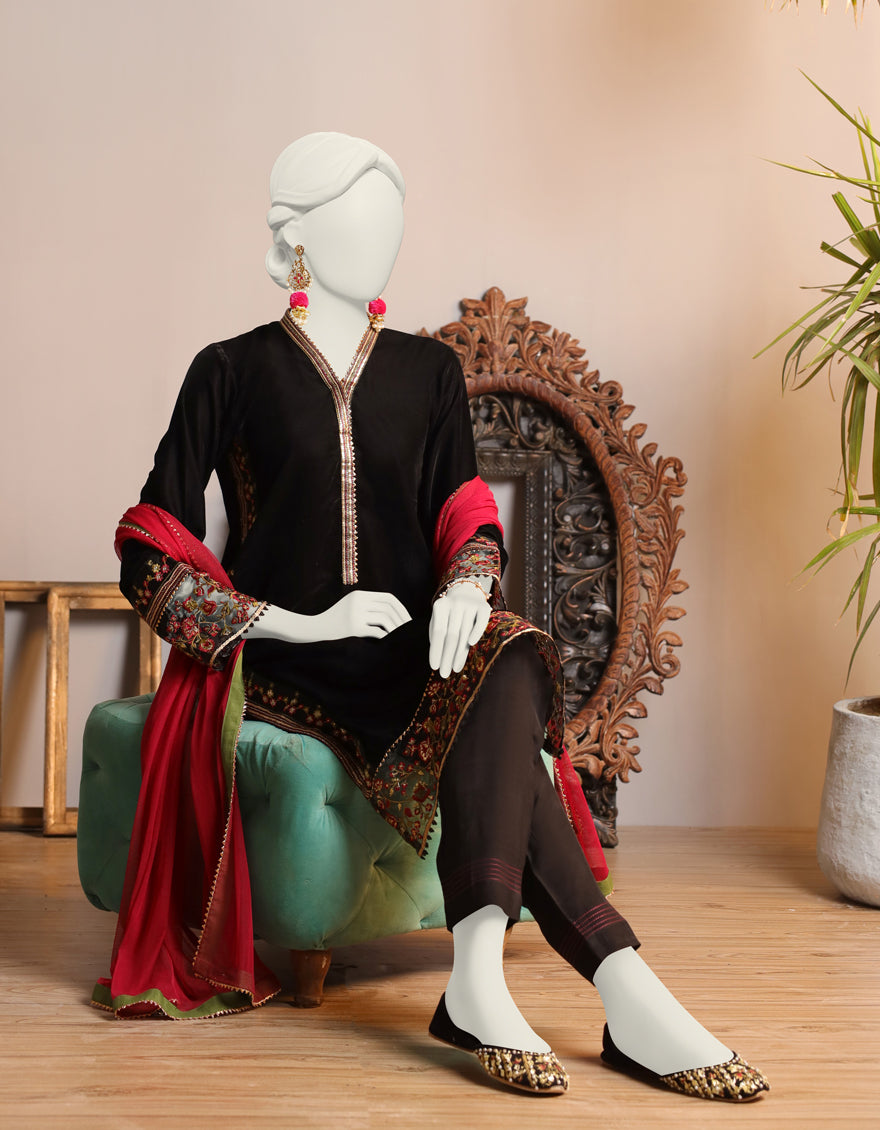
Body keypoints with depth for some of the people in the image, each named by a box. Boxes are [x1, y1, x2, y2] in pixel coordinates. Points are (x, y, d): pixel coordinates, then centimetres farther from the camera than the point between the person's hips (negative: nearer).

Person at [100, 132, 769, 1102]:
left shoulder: (428, 372, 17)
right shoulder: (231, 373, 5)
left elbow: (464, 516, 11)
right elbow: (150, 554, -1)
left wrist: (466, 590, -15)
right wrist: (299, 621, -13)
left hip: (415, 646, 4)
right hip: (284, 663, -3)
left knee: (503, 666, -33)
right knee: (494, 733, -31)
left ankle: (477, 979, -44)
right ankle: (621, 988, -38)